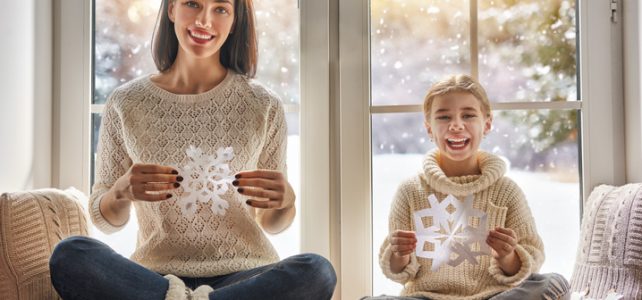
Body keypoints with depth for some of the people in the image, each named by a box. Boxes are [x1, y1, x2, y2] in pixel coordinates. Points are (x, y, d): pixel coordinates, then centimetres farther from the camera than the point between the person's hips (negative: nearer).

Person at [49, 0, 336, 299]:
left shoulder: (264, 107, 2)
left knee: (317, 271, -31)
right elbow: (105, 220, 8)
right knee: (69, 254, -27)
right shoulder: (126, 104, 3)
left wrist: (285, 201, -13)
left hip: (245, 274, 0)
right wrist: (121, 191, -15)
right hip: (156, 275, 0)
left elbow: (271, 223, 10)